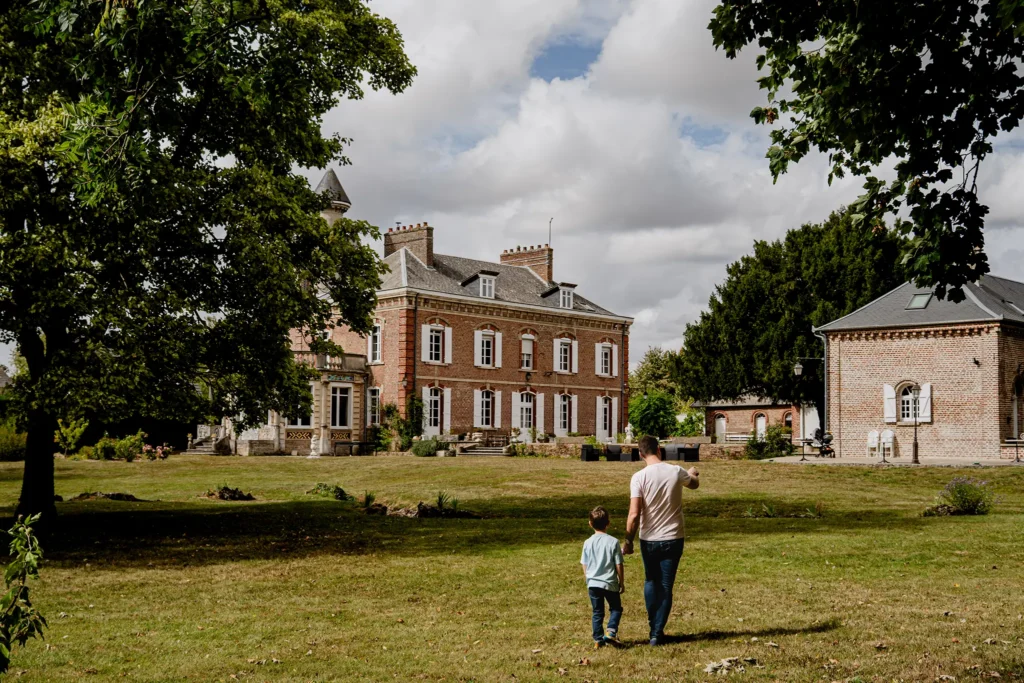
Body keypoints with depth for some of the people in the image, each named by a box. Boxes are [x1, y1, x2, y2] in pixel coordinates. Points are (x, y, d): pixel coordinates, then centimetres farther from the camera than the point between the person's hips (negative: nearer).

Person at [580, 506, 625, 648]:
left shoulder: (587, 543, -2)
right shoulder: (613, 542, -10)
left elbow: (585, 566, 4)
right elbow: (619, 566, -6)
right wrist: (622, 582, 6)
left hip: (593, 583, 2)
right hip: (610, 583, -2)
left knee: (597, 612, 13)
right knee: (616, 608, 15)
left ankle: (598, 639, 13)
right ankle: (611, 631, -5)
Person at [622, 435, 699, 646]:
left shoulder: (639, 477, -13)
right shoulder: (676, 472, -6)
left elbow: (634, 514, -17)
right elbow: (694, 484, 19)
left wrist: (628, 541, -5)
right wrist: (693, 473, 42)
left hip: (649, 540, -1)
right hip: (673, 539, 1)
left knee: (651, 581, 21)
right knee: (666, 586, 8)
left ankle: (653, 626, 25)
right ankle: (657, 632, 8)